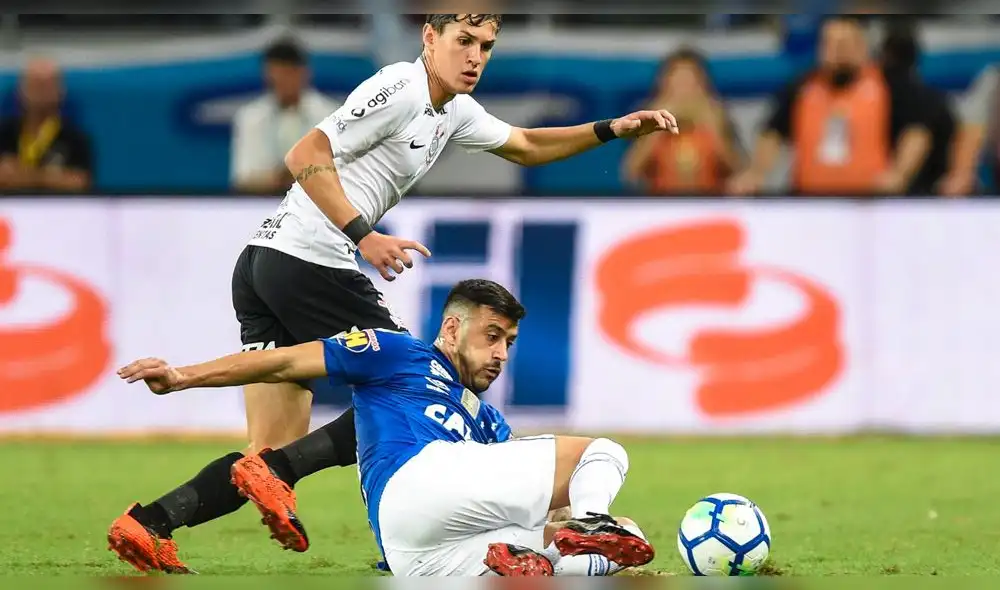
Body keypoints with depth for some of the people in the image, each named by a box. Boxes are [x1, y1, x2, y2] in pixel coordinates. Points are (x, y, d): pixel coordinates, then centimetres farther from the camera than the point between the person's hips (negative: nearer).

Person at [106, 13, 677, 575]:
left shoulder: (455, 111, 20)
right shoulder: (402, 89, -10)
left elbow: (526, 146, 35)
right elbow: (306, 157, -16)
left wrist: (613, 129, 24)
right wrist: (364, 235, -22)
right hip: (311, 264, -9)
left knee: (275, 452, 5)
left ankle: (149, 524, -8)